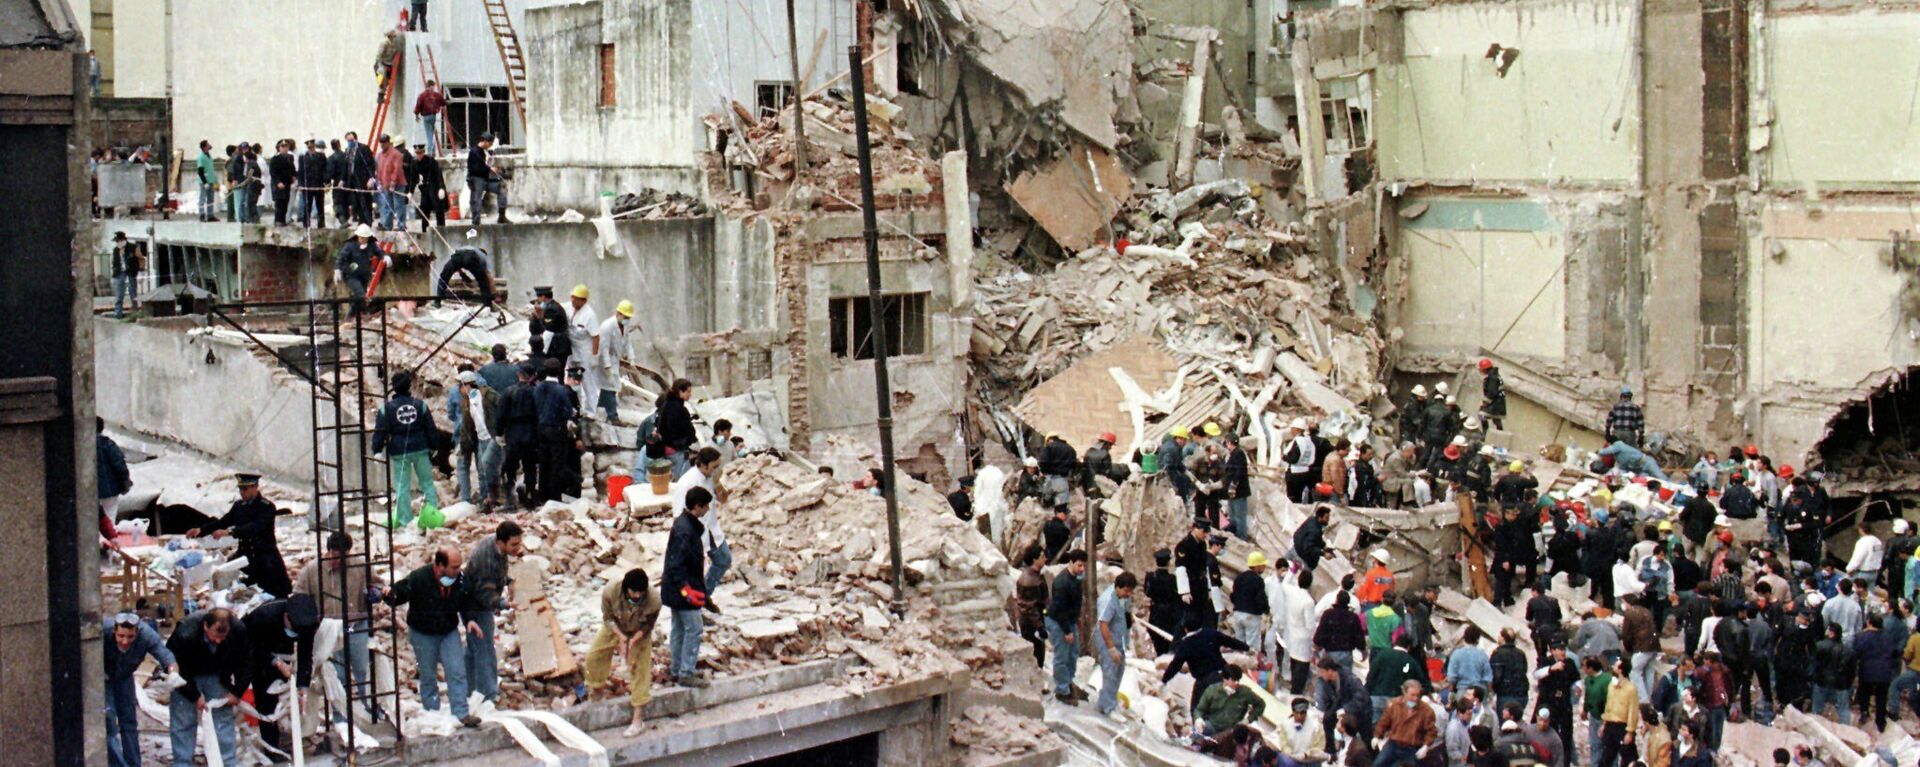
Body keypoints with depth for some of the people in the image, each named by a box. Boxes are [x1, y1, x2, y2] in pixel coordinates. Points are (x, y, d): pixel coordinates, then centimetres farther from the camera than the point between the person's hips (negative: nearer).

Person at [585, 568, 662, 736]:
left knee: (640, 671, -4)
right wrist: (621, 637, -31)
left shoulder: (654, 601, -37)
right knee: (593, 656, 8)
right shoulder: (610, 592, -35)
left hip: (639, 634, -2)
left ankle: (638, 718, 3)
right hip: (614, 629, 2)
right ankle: (598, 688, 38)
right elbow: (607, 618, -18)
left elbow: (647, 626, -18)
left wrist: (633, 641, -31)